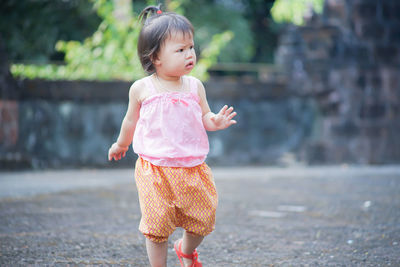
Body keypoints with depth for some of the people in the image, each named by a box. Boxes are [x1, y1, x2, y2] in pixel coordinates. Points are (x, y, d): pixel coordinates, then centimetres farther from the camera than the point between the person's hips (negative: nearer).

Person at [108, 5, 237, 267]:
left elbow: (204, 116, 10)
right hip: (155, 171, -3)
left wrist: (215, 121, -12)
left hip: (191, 170, 3)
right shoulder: (141, 89, -3)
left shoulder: (194, 86, 3)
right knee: (157, 225, -2)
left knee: (203, 219, 7)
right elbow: (132, 120, 13)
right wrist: (121, 145, 27)